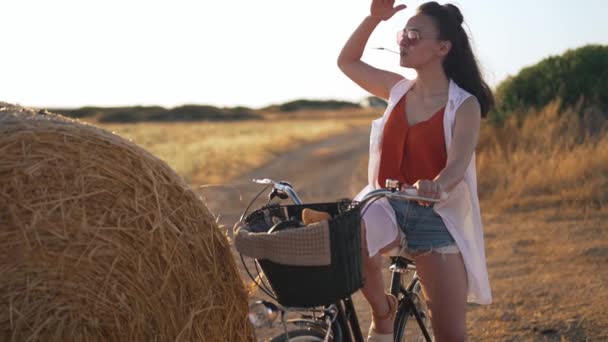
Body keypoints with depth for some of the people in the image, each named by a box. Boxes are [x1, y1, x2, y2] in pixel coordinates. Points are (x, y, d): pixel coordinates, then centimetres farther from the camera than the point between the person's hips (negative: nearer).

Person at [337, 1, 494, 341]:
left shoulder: (464, 105, -7)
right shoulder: (398, 89, 8)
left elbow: (459, 161, -23)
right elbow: (347, 62, 19)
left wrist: (437, 185, -46)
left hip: (435, 216, -3)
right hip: (385, 205, 3)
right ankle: (383, 312, -7)